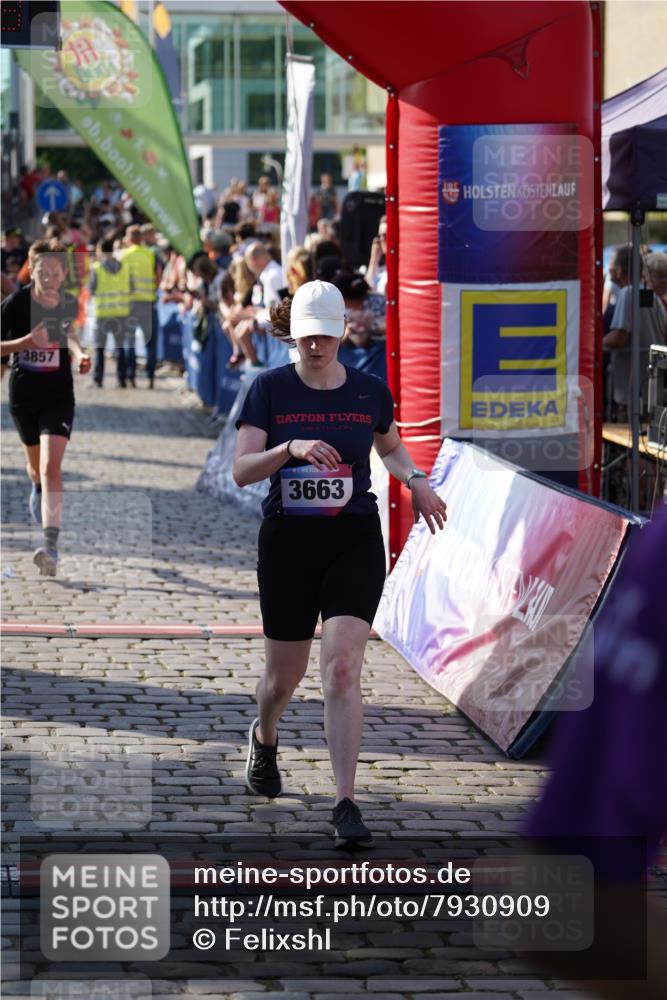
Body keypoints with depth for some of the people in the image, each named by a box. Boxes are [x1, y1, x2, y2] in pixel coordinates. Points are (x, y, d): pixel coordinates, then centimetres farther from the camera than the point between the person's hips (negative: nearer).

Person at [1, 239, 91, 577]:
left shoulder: (69, 303, -4)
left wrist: (79, 354, 1)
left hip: (58, 395, 0)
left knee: (51, 466, -17)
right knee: (35, 463, 21)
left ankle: (50, 545, -26)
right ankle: (38, 490, 60)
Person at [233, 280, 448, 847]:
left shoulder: (370, 392, 2)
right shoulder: (269, 389, -3)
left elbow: (391, 446, 22)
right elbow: (242, 470, -11)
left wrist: (416, 480, 2)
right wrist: (290, 449, -28)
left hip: (355, 544, 0)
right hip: (287, 544, 0)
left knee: (342, 667, -16)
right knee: (285, 675, 11)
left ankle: (346, 805, -14)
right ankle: (264, 739, 47)